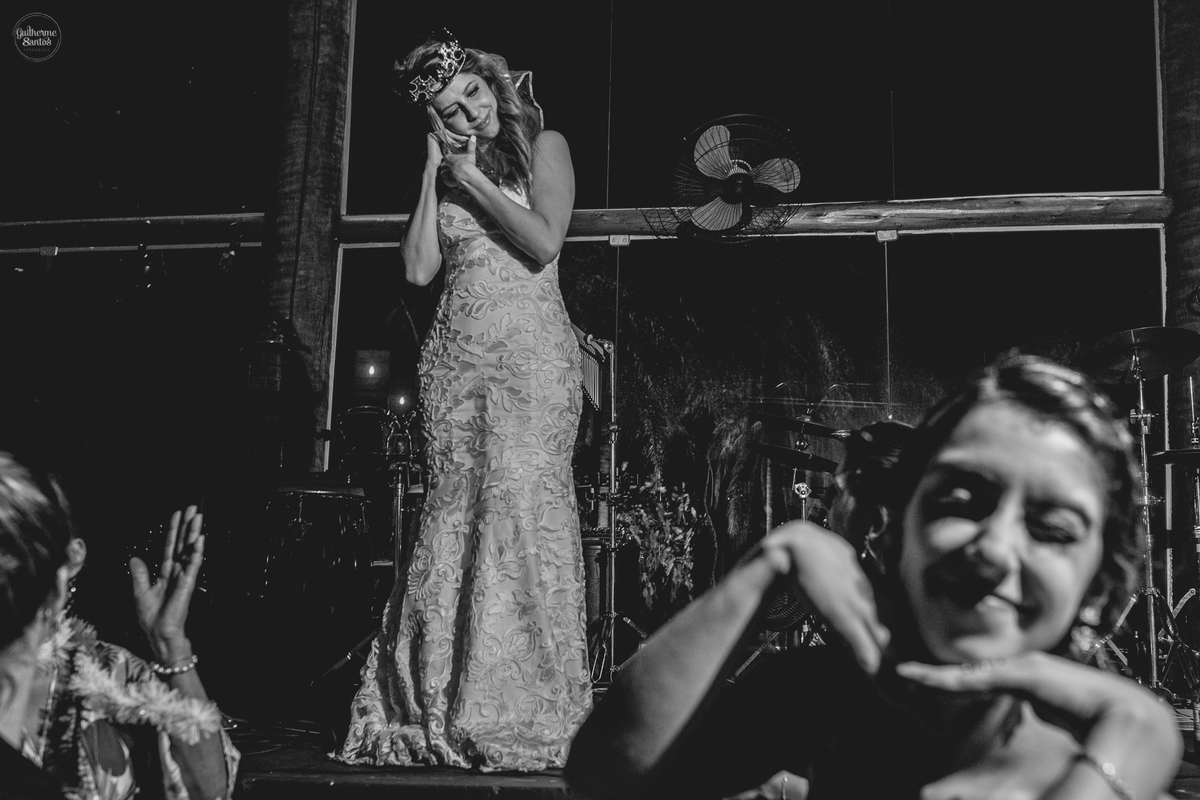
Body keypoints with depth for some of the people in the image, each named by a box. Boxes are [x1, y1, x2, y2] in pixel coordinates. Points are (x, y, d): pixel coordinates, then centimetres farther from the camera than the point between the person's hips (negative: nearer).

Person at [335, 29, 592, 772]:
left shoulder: (544, 146, 7)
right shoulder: (445, 173, 18)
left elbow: (545, 242, -8)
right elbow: (419, 268, 6)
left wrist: (474, 179, -3)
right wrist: (434, 173, 5)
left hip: (530, 348, -4)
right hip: (455, 353, 4)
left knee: (521, 501, -13)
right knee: (455, 509, -2)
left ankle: (528, 711, -9)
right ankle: (445, 705, 2)